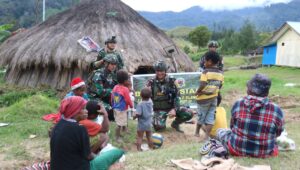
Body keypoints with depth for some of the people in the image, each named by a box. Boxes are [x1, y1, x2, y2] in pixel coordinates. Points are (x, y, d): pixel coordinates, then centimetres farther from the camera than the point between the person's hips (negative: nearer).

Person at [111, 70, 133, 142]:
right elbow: (128, 100, -17)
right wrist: (131, 106, 2)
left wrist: (113, 105, 22)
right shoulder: (125, 89, -21)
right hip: (122, 109, -8)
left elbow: (112, 98, 9)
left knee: (122, 122, 26)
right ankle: (117, 137, 11)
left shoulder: (115, 87, 2)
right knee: (120, 124, 2)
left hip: (115, 108, 8)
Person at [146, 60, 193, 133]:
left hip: (171, 107, 2)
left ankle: (175, 123, 13)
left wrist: (174, 109, -17)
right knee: (159, 126, -30)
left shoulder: (171, 81, -3)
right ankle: (154, 121, 10)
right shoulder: (151, 83, -5)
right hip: (159, 110, -2)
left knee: (189, 114, -16)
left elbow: (176, 97, -4)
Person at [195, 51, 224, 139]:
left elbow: (202, 85, -24)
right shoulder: (220, 73, 2)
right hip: (214, 98, 4)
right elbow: (219, 86, 5)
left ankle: (197, 132, 30)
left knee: (201, 116, 12)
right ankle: (207, 136, 4)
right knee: (210, 117, 7)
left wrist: (197, 92, -8)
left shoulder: (206, 72, -16)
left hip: (204, 98, -4)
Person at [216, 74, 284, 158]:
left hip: (237, 150, 0)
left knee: (221, 131, 23)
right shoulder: (276, 110, -17)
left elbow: (232, 126, -2)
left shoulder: (238, 104, -16)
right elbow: (277, 133, -3)